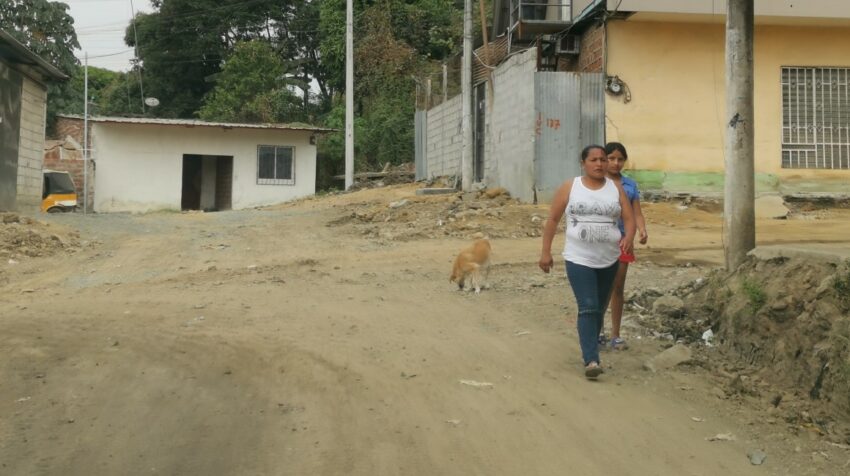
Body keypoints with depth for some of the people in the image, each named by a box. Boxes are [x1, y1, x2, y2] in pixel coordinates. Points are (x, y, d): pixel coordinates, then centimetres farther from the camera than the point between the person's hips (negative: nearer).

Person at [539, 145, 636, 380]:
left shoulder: (616, 188, 5)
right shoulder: (569, 187, -1)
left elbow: (629, 219, 2)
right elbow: (552, 219, 2)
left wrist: (628, 237, -21)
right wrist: (546, 251, -1)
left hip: (608, 261, 3)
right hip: (579, 259, -3)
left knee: (599, 309, 14)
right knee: (588, 308, -14)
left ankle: (589, 349, 32)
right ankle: (591, 360, -18)